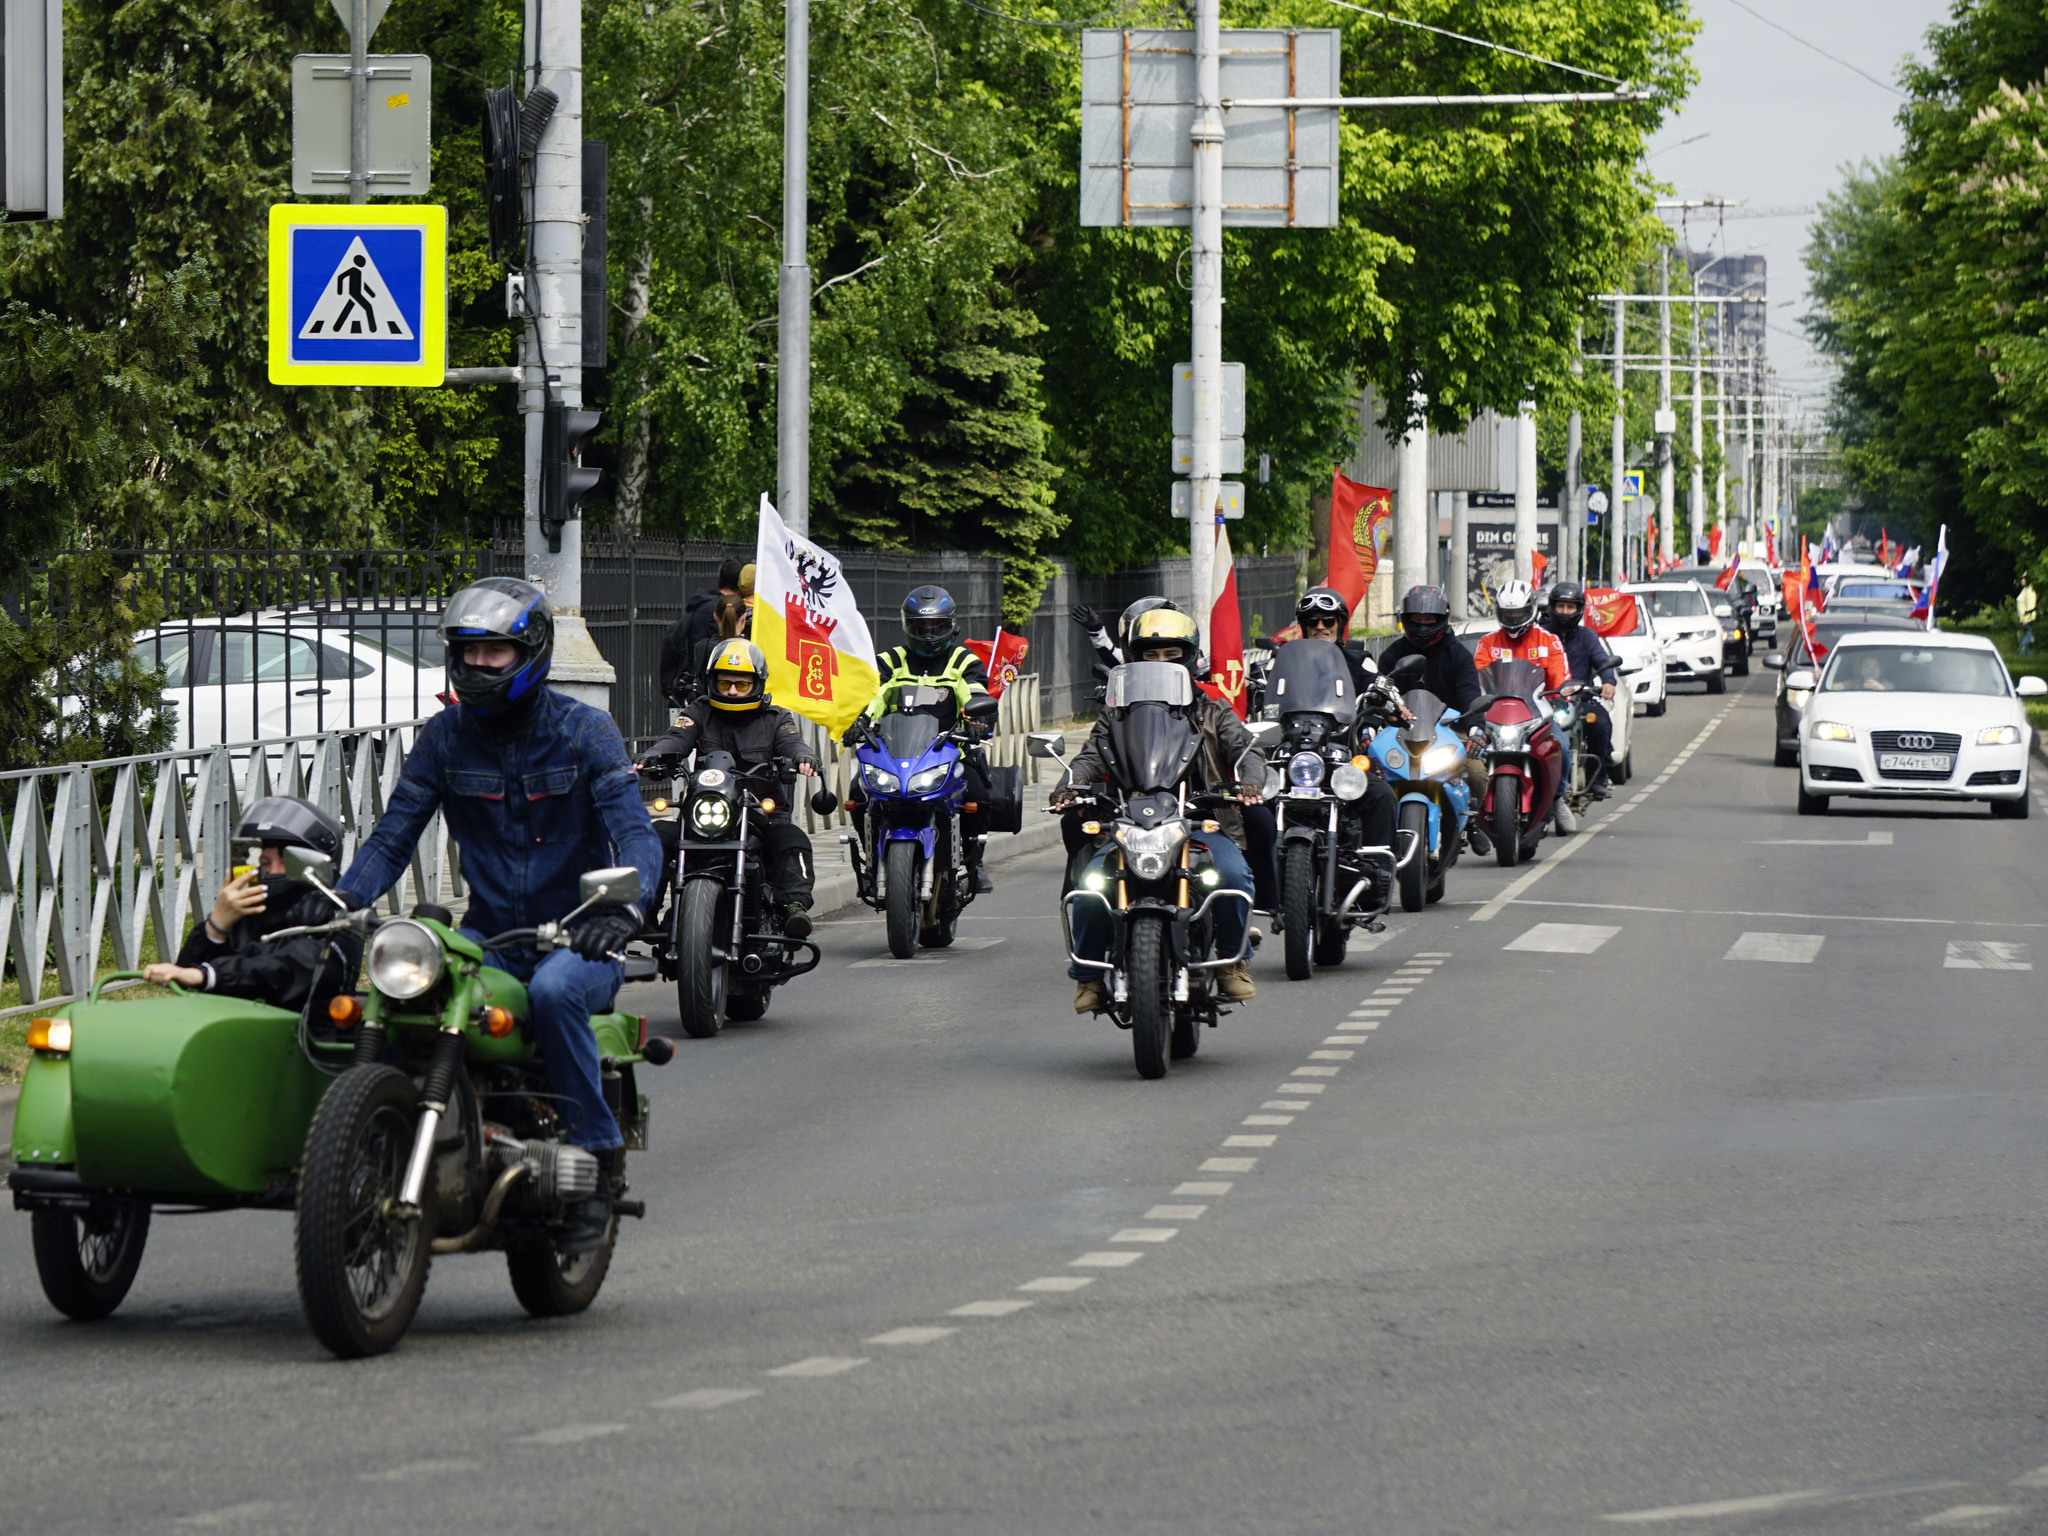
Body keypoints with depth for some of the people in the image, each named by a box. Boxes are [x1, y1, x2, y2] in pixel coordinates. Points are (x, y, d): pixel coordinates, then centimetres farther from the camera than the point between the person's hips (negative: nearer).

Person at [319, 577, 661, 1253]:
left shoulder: (585, 732, -5)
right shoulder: (444, 737, 5)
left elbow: (634, 835, -16)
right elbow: (393, 837, 2)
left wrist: (624, 906, -37)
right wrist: (341, 894, -19)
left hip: (577, 940, -4)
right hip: (489, 936, 4)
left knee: (554, 989, -37)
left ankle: (597, 1158, -24)